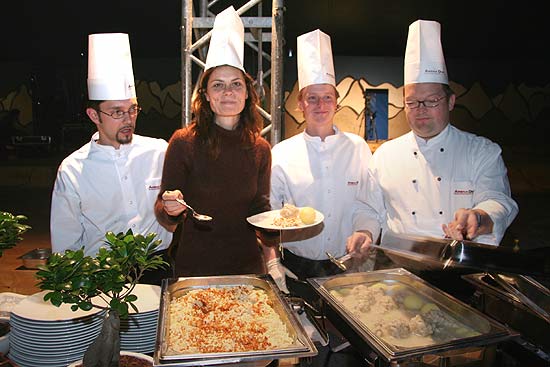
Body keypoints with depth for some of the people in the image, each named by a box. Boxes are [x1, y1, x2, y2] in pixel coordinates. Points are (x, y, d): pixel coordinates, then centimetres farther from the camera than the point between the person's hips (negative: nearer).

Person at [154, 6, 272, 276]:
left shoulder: (260, 148, -3)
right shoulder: (184, 142, -13)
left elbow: (260, 209, 6)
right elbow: (162, 213, -8)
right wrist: (170, 209, -29)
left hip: (247, 265, 3)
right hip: (194, 267, -2)